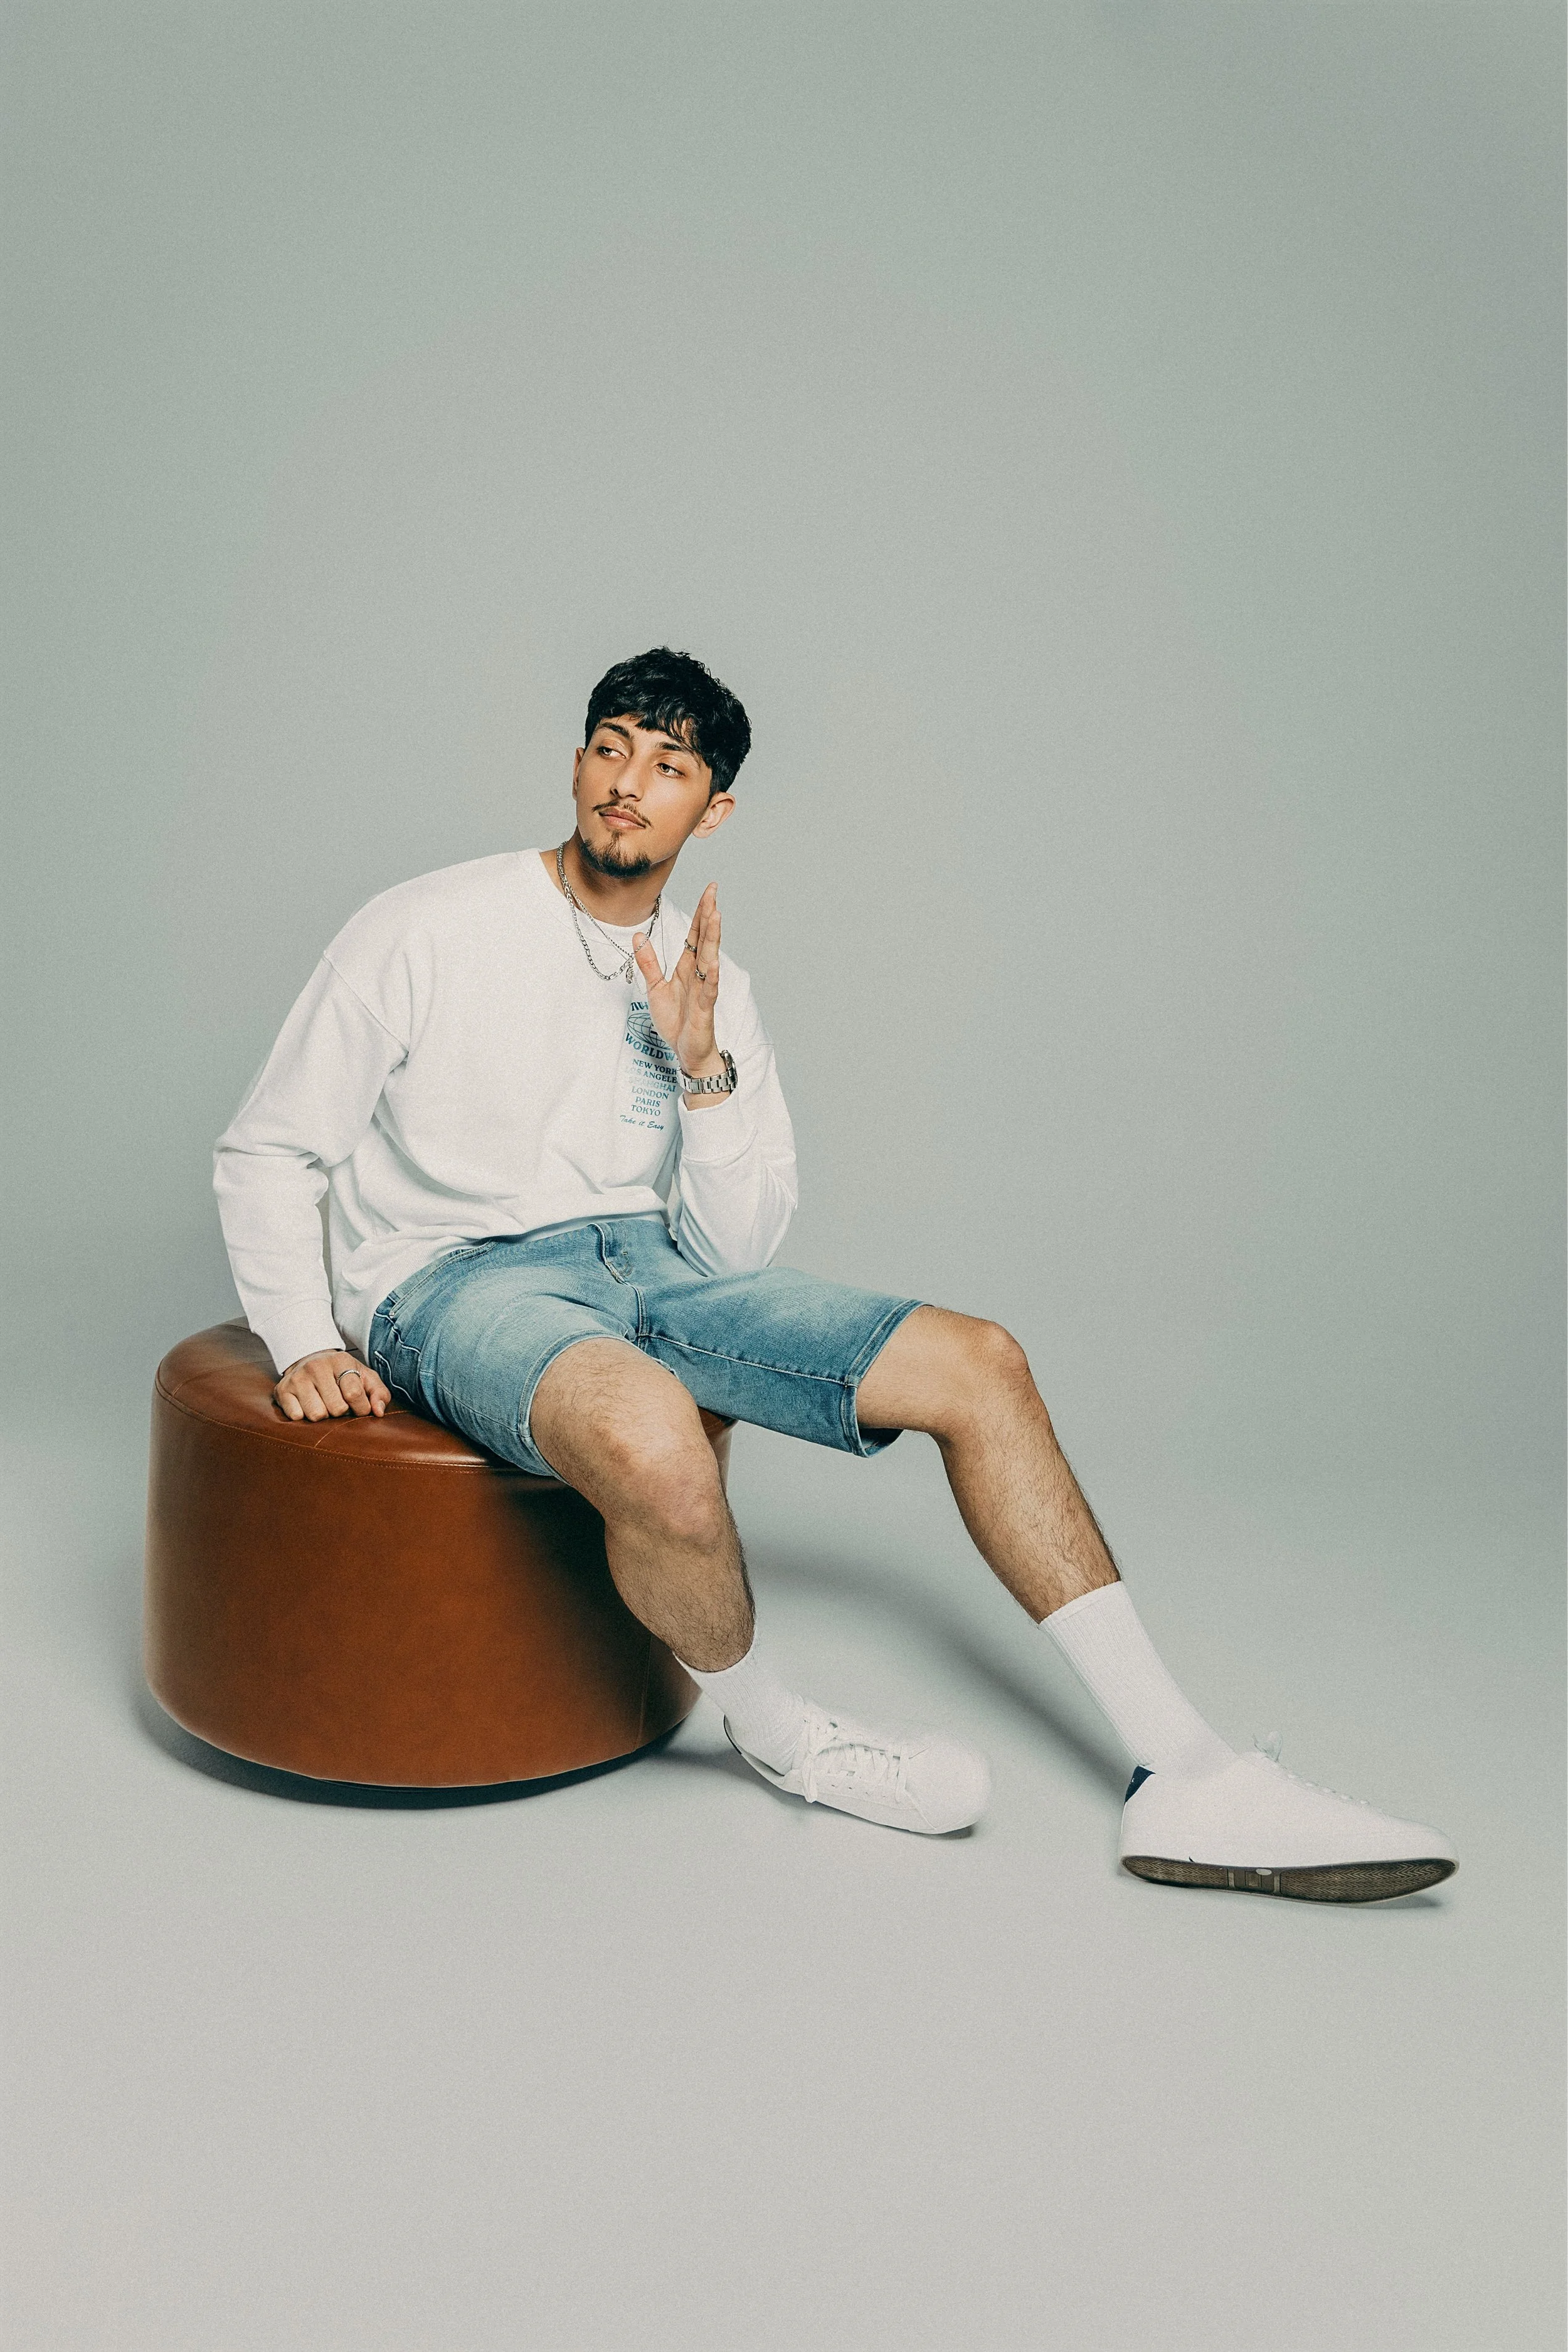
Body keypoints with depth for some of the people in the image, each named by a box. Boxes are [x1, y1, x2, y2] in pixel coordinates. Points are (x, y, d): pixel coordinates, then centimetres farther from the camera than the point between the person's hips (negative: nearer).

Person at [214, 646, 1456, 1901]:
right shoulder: (427, 930, -4)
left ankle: (1183, 1773, -4)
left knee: (977, 1362, -9)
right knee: (654, 1434, -41)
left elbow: (737, 1255, 3)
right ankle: (779, 1732, -7)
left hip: (644, 1265, 6)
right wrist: (308, 1344, -13)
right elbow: (267, 1153, 0)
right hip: (449, 1281, -5)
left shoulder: (709, 986, 9)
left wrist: (703, 1069, -12)